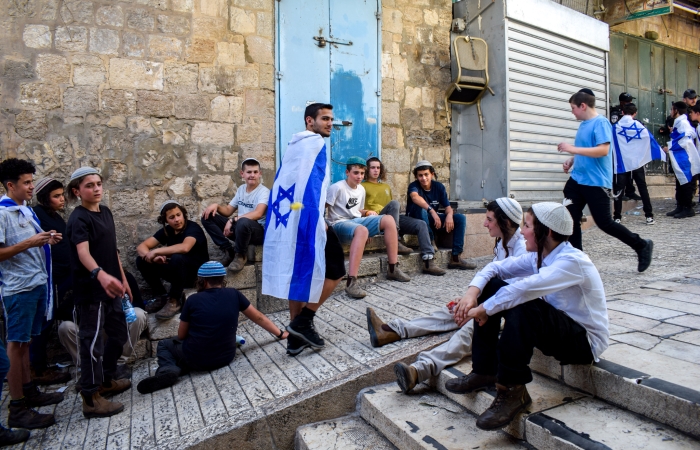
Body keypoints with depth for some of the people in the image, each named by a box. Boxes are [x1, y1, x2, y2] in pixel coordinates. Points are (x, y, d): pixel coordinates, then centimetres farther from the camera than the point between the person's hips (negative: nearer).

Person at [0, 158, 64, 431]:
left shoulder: (26, 210, 12)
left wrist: (47, 242, 3)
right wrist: (28, 243, -24)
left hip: (37, 283, 8)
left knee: (26, 340, 16)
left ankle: (29, 391, 28)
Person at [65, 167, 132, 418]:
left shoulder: (105, 212, 10)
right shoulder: (79, 219, -14)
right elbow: (83, 253, -31)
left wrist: (122, 278, 17)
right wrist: (100, 274, -49)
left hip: (109, 287, 9)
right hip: (90, 290, -9)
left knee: (119, 334, 18)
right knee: (92, 341, -1)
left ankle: (106, 380, 36)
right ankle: (90, 398, 11)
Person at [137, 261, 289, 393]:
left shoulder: (193, 300, -8)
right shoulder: (233, 294, -5)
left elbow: (181, 336, 5)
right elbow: (258, 318, 3)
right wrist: (280, 334, 15)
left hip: (196, 359, -4)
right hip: (226, 358, 4)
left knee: (164, 344, 25)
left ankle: (168, 370, -4)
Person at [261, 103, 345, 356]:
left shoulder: (293, 146, 24)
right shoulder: (315, 142, -3)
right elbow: (311, 182, -16)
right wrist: (318, 218, -18)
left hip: (286, 219, 9)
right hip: (306, 218, -9)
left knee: (297, 274, 11)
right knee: (335, 270, 3)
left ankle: (295, 337, 16)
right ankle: (303, 320, 1)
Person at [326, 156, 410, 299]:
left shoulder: (361, 189, 13)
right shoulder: (337, 187, -11)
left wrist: (367, 212, 5)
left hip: (357, 221, 8)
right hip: (339, 224, -8)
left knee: (388, 219, -12)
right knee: (362, 230, -41)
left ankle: (393, 269, -7)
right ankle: (351, 283, -46)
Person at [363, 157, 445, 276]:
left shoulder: (386, 186, 32)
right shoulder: (362, 186, 12)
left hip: (395, 217, 6)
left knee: (421, 224, -14)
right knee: (394, 203, -34)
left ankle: (429, 262, -21)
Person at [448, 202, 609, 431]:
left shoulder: (572, 261, -25)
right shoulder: (538, 257, -2)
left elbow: (524, 289, -39)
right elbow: (495, 267, -2)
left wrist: (483, 309, -30)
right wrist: (472, 293, -20)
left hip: (585, 341, -8)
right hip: (555, 328, 8)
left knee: (521, 305, -37)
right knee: (491, 285, -5)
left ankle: (512, 391, -22)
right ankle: (484, 371, -2)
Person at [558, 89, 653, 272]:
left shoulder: (600, 123, -11)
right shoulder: (583, 125, 14)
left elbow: (603, 150, -23)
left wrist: (572, 149, -23)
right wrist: (572, 160, 8)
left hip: (596, 183, -8)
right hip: (577, 180, 8)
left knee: (604, 223, -2)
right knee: (571, 220, 2)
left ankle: (642, 246, 21)